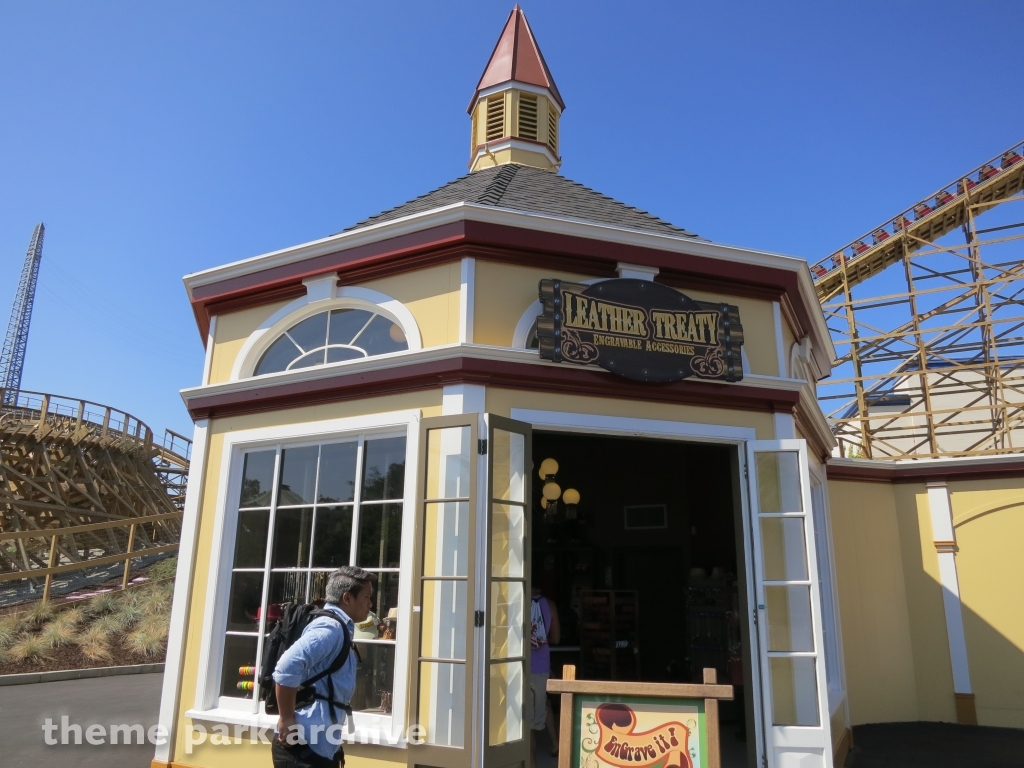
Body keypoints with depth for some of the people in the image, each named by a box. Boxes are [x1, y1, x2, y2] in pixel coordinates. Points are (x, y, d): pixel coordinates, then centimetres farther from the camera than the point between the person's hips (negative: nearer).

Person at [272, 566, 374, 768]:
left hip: (322, 746, 10)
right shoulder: (330, 627, -17)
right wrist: (286, 719, -21)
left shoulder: (340, 630, 14)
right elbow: (287, 667, -29)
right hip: (303, 744, -10)